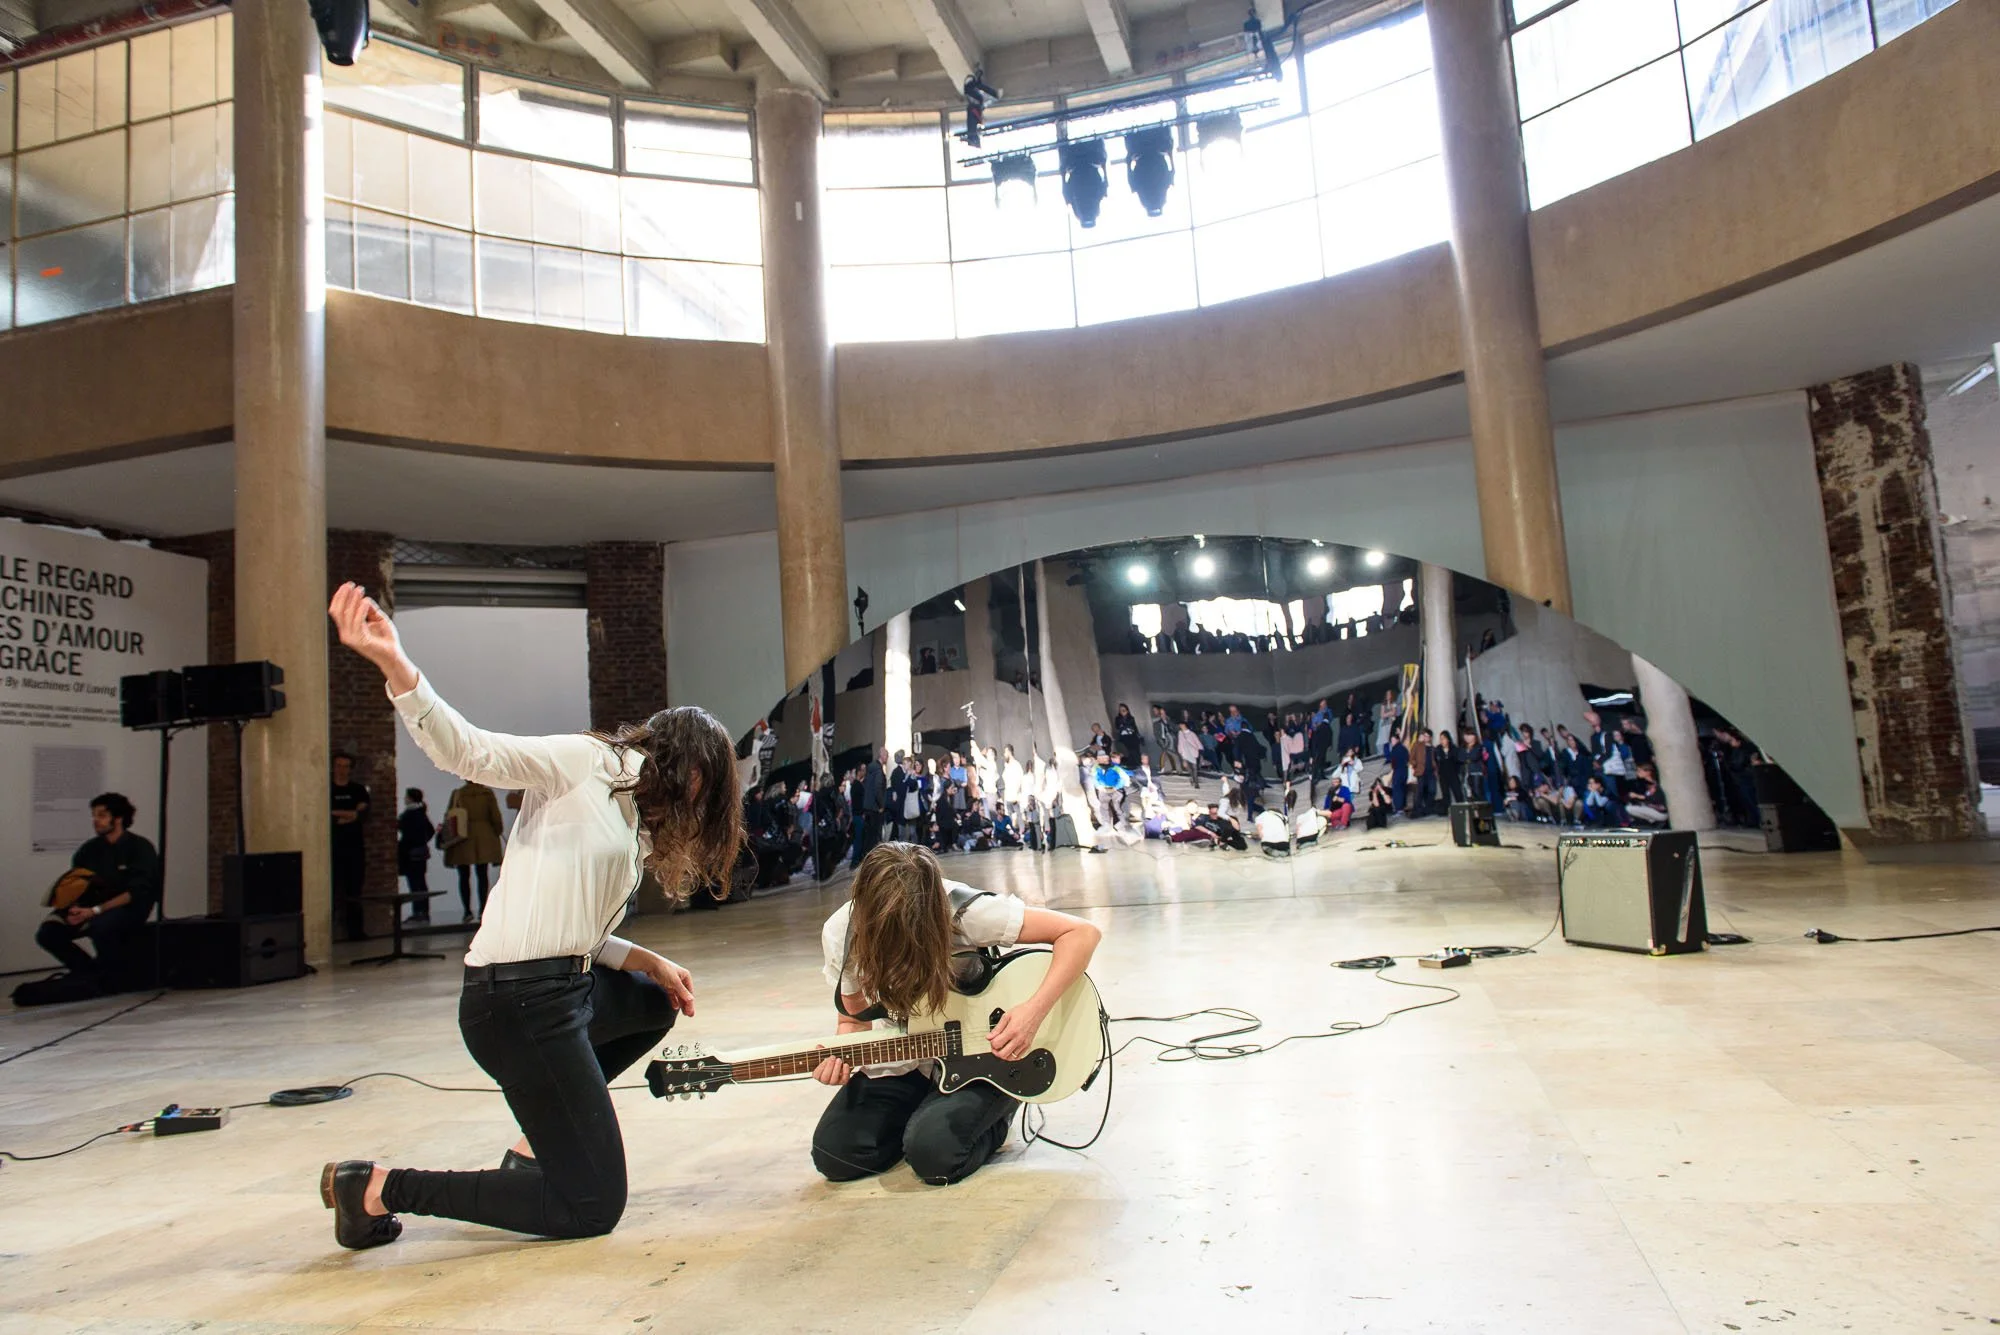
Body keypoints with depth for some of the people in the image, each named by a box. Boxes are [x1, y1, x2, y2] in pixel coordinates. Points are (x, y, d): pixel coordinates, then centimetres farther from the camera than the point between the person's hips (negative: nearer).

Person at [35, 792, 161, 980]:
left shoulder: (140, 847, -9)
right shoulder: (89, 849, 7)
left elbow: (137, 892, -16)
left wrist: (95, 911, -24)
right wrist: (74, 909, -14)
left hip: (130, 908, -6)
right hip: (91, 909, 6)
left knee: (101, 926, -35)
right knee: (47, 933, -12)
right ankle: (91, 971, 6)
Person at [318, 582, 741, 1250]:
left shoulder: (636, 821, 19)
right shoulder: (583, 762, -6)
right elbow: (470, 753, -20)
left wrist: (651, 962, 14)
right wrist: (395, 665, -34)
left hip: (569, 986, 10)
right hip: (520, 1000, -10)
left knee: (658, 1002, 36)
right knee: (592, 1206, -3)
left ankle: (536, 1141, 28)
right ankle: (378, 1188, 2)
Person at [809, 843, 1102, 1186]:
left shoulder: (966, 913, -29)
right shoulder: (841, 934, -16)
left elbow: (1083, 933, -25)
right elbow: (853, 1019, 0)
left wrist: (1034, 1012, -34)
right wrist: (840, 1058, -22)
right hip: (903, 1062, 4)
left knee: (933, 1154, -27)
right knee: (835, 1154, -14)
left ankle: (994, 1118, 8)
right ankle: (926, 1112, 15)